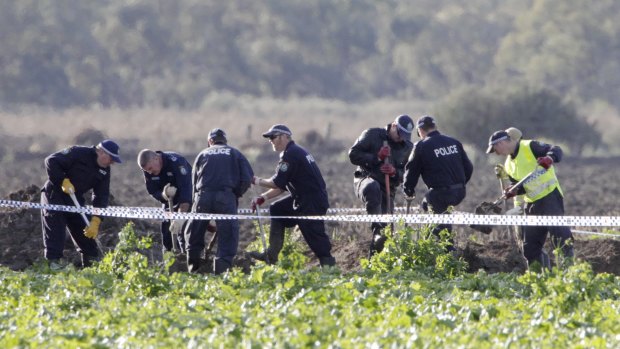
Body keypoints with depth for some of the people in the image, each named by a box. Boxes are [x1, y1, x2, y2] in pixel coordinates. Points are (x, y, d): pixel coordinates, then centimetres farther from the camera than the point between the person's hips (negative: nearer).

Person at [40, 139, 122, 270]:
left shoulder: (105, 170, 2)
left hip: (75, 199, 7)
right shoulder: (78, 153, -19)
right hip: (54, 194, -7)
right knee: (55, 222, -19)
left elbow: (101, 195, 1)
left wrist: (96, 220, -9)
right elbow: (51, 161, -22)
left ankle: (92, 261, 16)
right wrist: (63, 181, -28)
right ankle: (54, 259, -21)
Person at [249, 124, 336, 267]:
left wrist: (257, 181, -2)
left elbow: (278, 183, -17)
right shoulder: (296, 152, 19)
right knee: (276, 210, 16)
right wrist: (263, 198, 11)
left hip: (312, 204, -11)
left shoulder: (290, 155, -15)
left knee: (313, 235, -9)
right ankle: (271, 256, 14)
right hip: (303, 200, 11)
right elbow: (282, 186, 19)